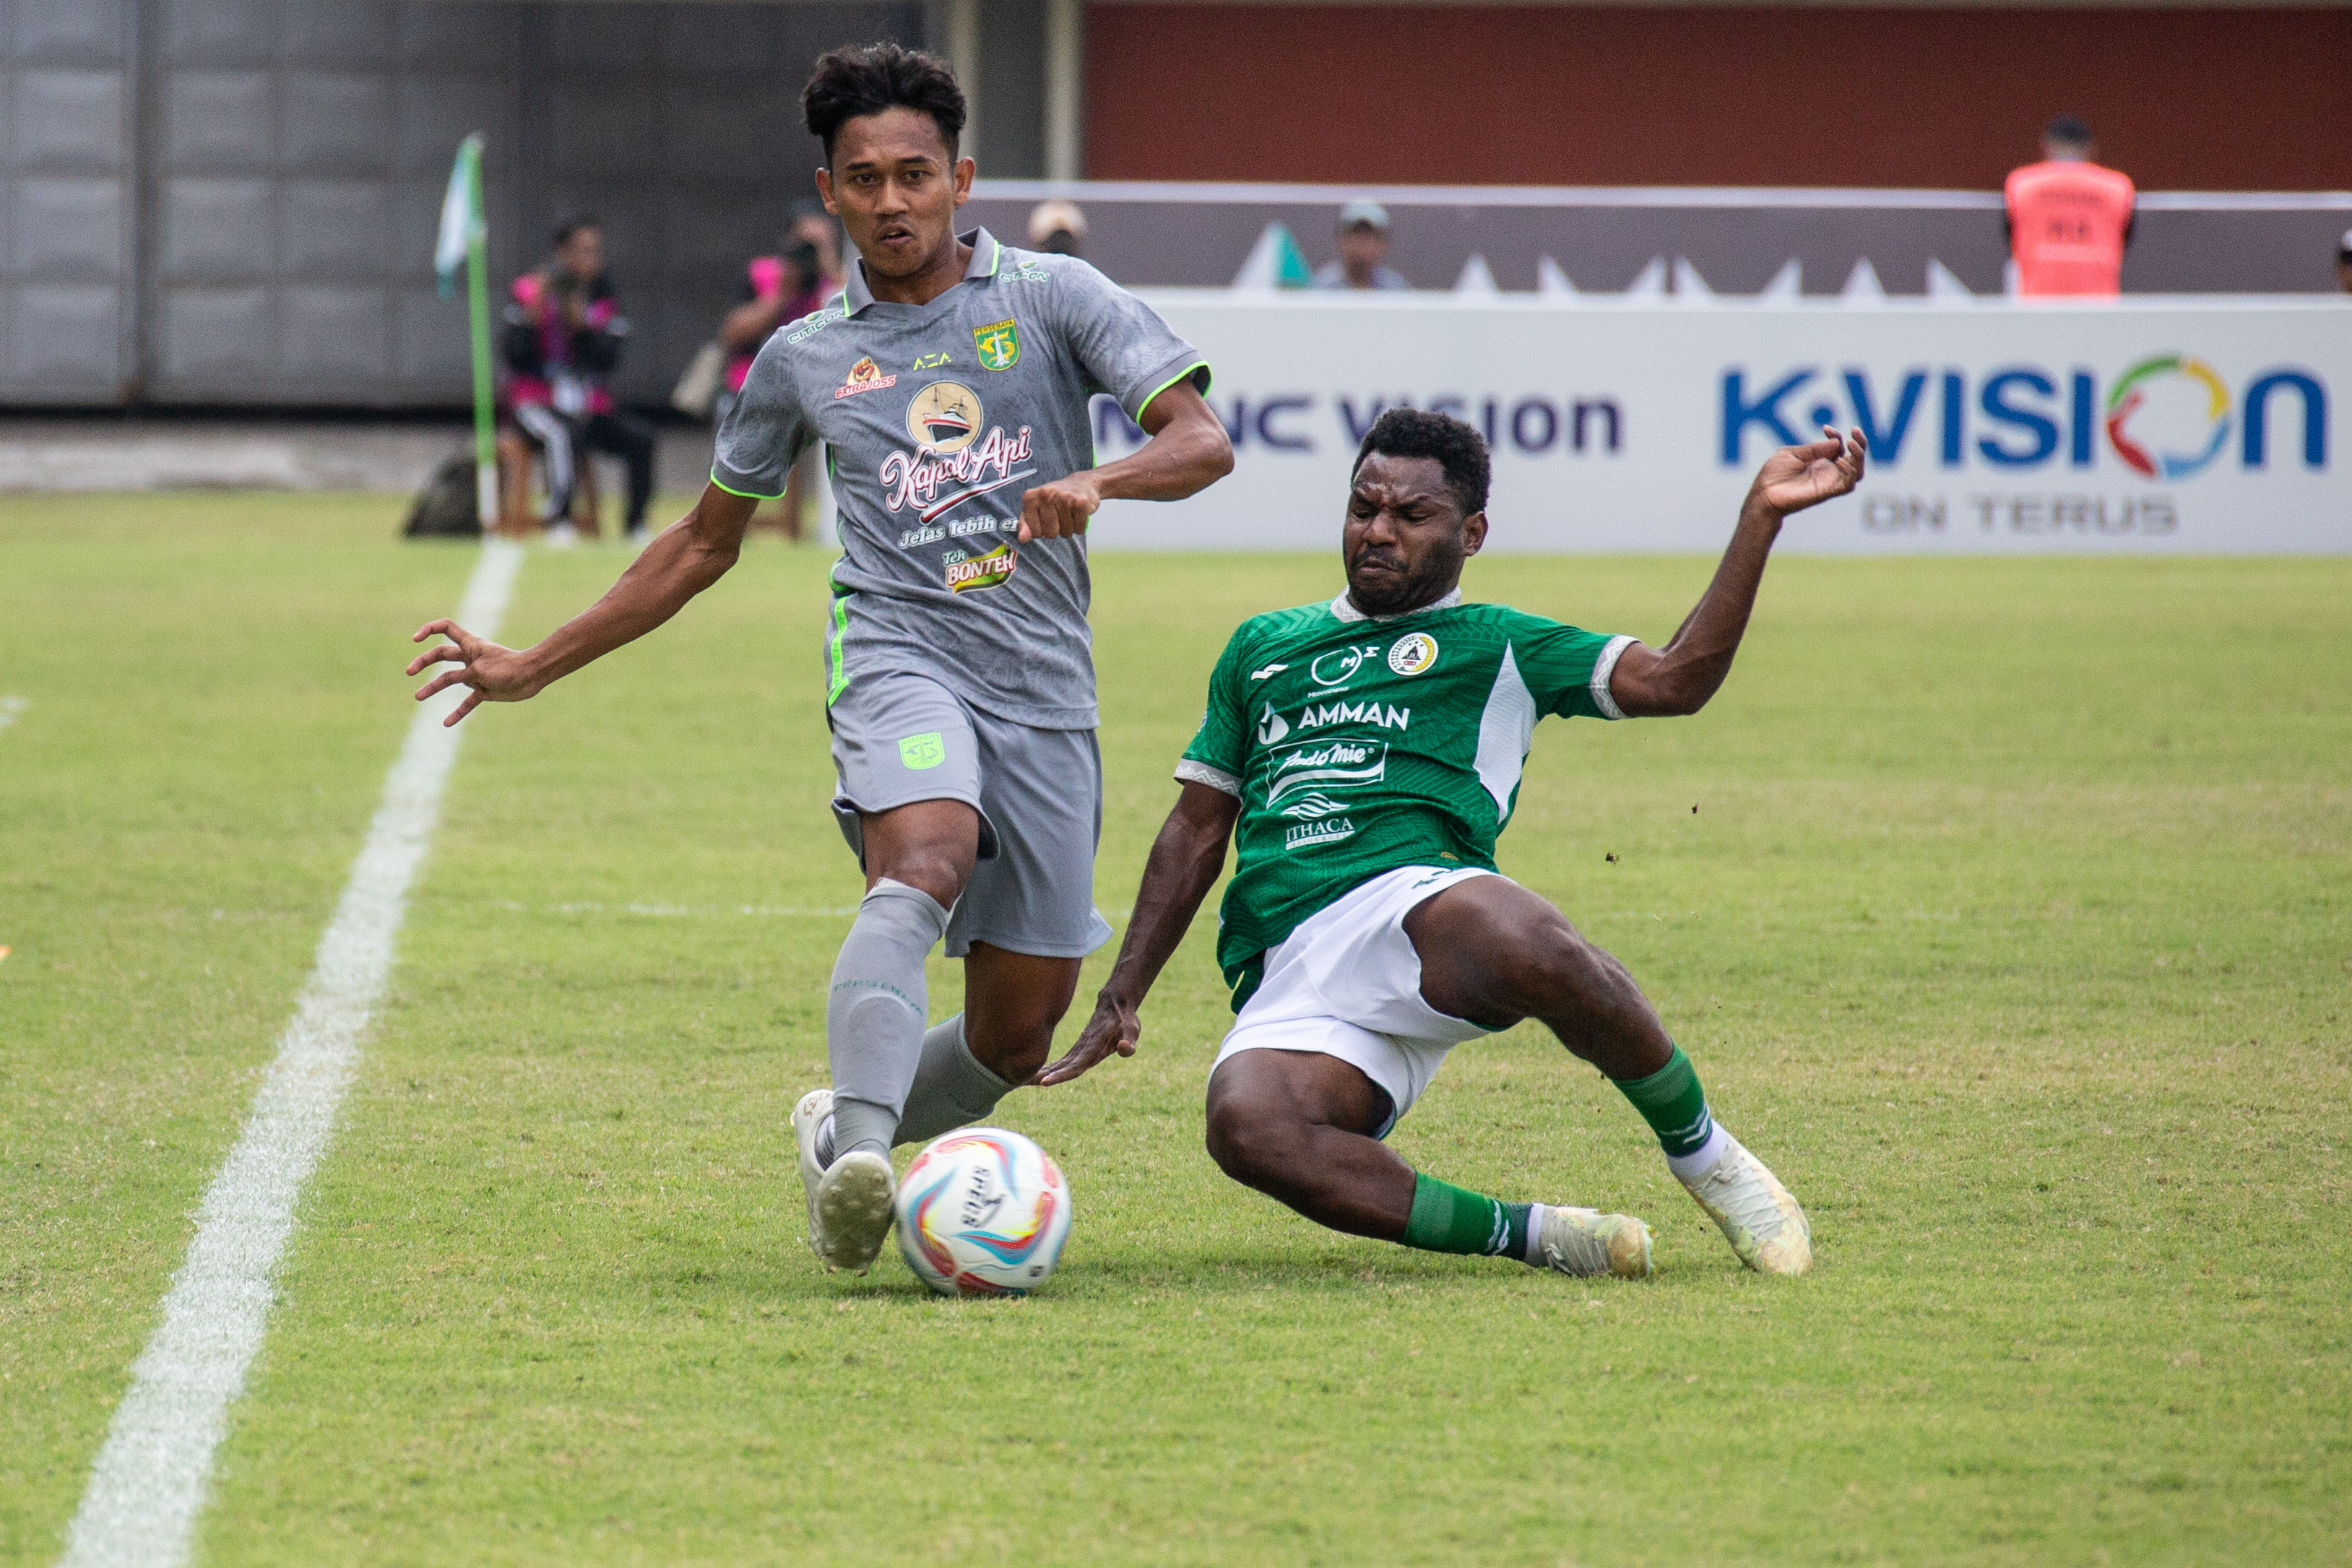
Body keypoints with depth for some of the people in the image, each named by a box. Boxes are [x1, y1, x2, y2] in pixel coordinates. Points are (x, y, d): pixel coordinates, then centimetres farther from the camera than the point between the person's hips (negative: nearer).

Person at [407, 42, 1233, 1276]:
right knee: (924, 863, -35)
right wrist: (535, 667, 25)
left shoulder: (1053, 298, 8)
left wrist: (1098, 481, -24)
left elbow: (1203, 441, -2)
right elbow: (706, 541, 26)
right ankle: (859, 1160, -51)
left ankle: (838, 1131, 31)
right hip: (898, 655, -1)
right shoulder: (804, 359, 14)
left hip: (1047, 696, 1)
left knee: (1016, 1038, 2)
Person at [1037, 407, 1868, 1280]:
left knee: (1527, 945, -41)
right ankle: (1537, 1239, -23)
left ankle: (1705, 1156, -13)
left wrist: (1760, 519, -1)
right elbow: (1198, 829, 33)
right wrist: (1122, 998, 24)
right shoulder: (1263, 647, 31)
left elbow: (1674, 680, 7)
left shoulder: (1495, 646, 19)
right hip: (1288, 988, 2)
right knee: (1248, 1126, -36)